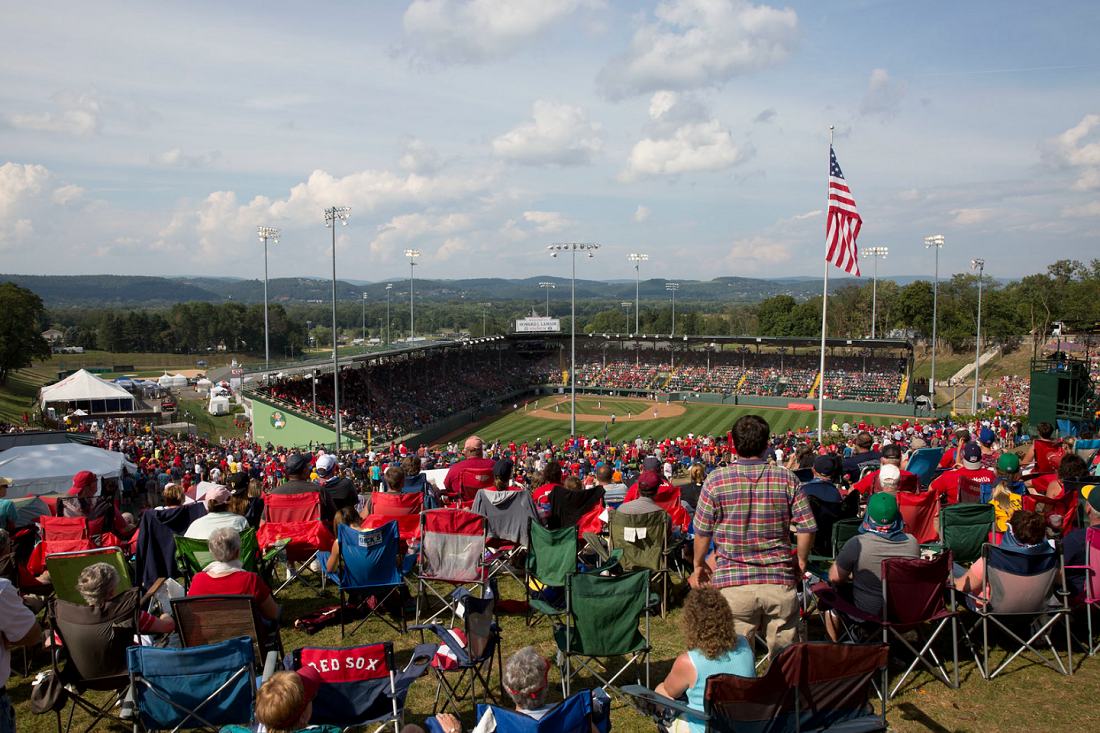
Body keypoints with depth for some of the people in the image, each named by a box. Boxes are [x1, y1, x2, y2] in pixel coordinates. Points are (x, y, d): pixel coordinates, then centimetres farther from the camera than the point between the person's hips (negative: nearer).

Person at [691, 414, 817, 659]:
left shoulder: (716, 480, -5)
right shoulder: (787, 479, -2)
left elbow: (702, 533, 1)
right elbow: (807, 528, 1)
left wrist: (699, 566, 18)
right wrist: (801, 562, 18)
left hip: (733, 583, -1)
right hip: (780, 583, 2)